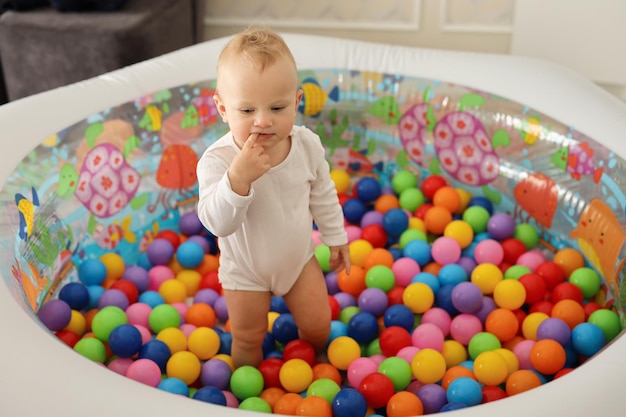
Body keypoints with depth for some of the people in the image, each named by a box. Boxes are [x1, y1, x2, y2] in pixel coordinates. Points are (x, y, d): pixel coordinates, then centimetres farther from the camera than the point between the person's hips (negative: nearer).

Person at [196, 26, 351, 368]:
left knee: (318, 326, 18)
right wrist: (237, 178, -53)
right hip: (245, 271, -3)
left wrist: (336, 238, 9)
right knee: (248, 341, 16)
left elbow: (323, 196, -1)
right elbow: (217, 223, -38)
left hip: (299, 258, 3)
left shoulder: (308, 144, -19)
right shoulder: (217, 160, -32)